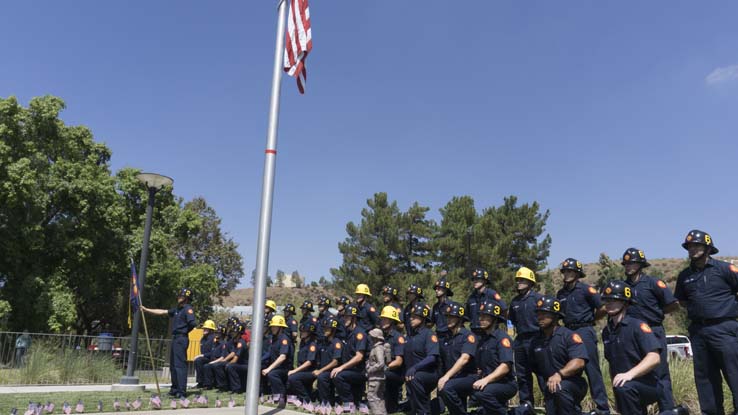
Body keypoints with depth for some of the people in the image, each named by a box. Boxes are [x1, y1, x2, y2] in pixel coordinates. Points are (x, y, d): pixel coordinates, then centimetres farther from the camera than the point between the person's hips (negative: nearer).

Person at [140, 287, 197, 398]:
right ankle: (175, 389, 25)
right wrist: (146, 310, 23)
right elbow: (162, 312, 24)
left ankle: (181, 391, -13)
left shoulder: (188, 309, -11)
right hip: (175, 338, 10)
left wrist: (185, 331, -7)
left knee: (180, 364, -12)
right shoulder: (177, 309, 19)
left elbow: (193, 323, -24)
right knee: (173, 364, 15)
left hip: (181, 339, -10)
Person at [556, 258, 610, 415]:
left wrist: (589, 320, 7)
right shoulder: (561, 293, 11)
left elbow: (602, 309, -5)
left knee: (592, 369, -4)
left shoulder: (586, 289, -6)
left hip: (585, 332, -6)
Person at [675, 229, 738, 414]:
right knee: (704, 376, 11)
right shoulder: (685, 275, 9)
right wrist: (697, 308, 8)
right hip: (698, 330, 5)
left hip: (723, 328, -5)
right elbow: (681, 301, 21)